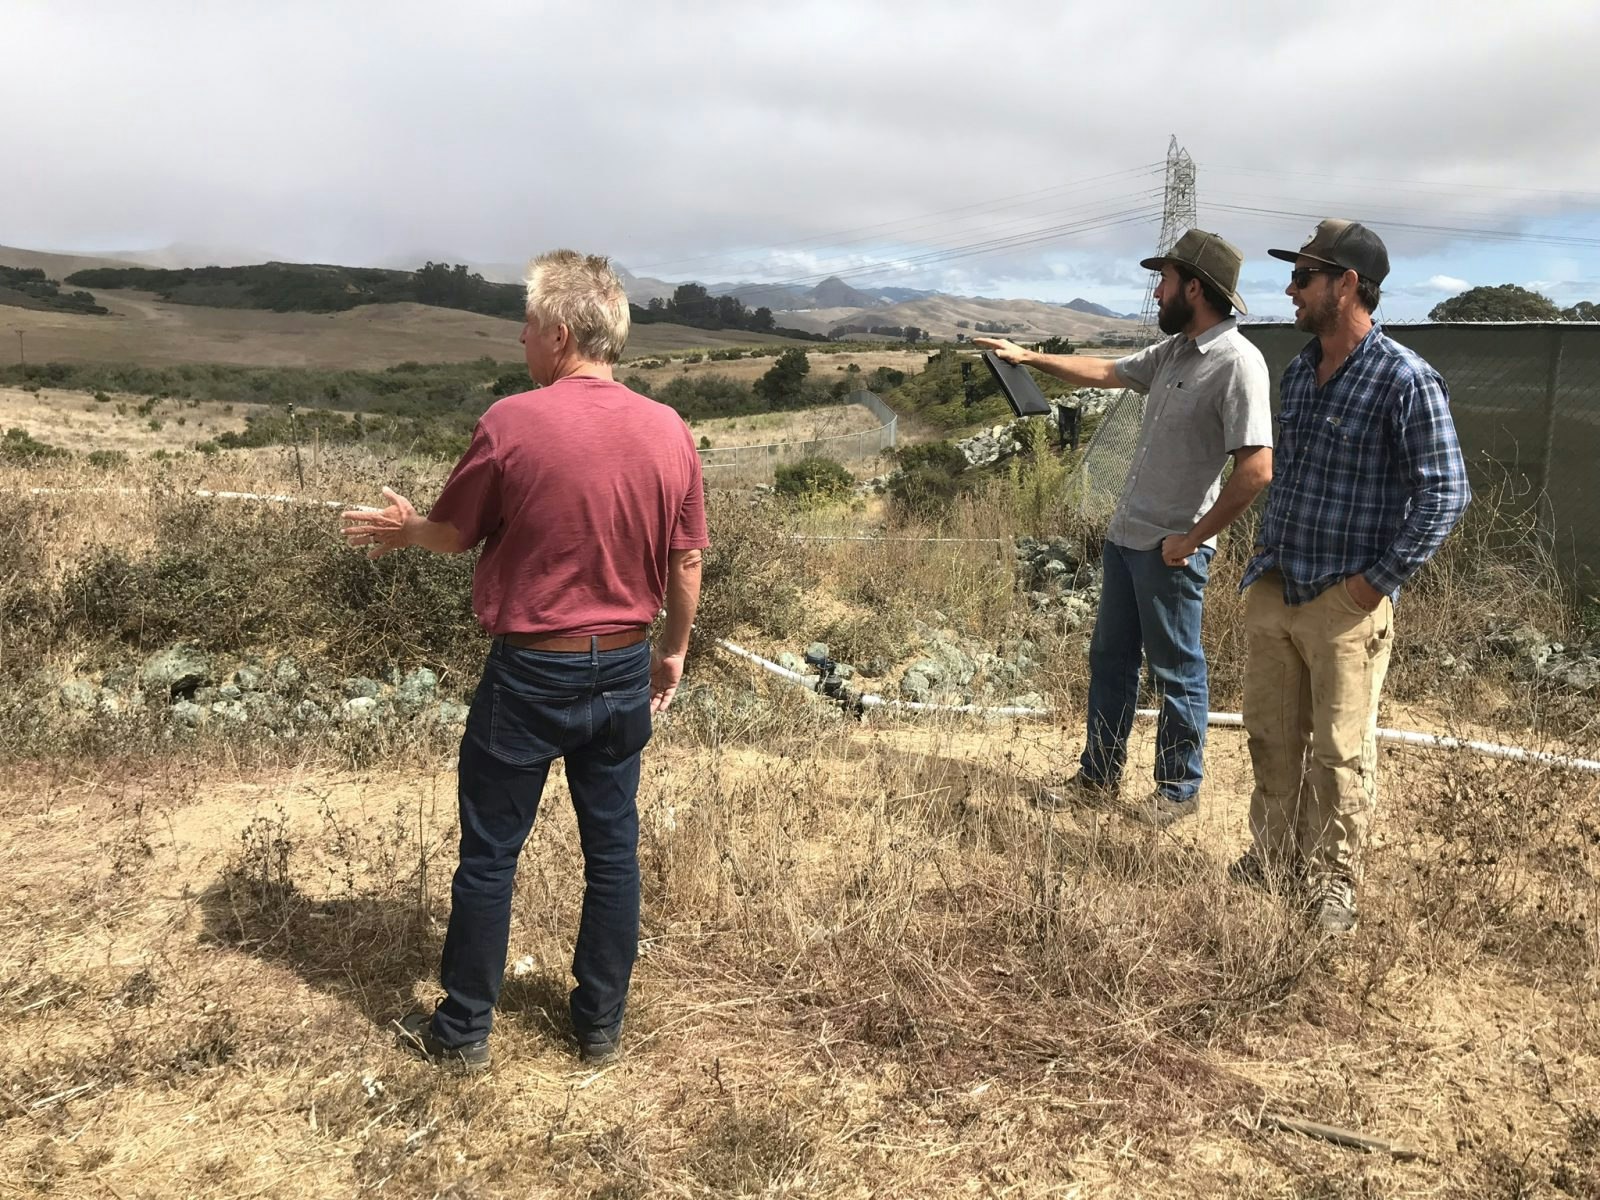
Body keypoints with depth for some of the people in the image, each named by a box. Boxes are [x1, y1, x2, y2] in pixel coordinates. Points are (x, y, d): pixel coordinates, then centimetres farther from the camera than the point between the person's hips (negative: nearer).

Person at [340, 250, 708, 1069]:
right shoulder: (669, 431, -3)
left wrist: (401, 529, 21)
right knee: (613, 849, 14)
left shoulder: (512, 423, -15)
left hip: (531, 672, -4)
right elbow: (688, 561, 4)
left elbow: (454, 532, -1)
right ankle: (601, 1024, 27)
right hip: (627, 670, 4)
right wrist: (674, 650, 17)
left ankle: (463, 1030, 25)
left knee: (489, 854, 10)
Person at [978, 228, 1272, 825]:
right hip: (1124, 534, 9)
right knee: (1109, 659, 16)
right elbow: (1104, 372, 24)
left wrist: (1192, 538, -18)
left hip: (1170, 550, -9)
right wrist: (1028, 356, 22)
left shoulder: (1236, 362, -19)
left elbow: (1256, 468, -25)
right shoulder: (1172, 351, 8)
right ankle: (1098, 776, 30)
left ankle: (1179, 788, 25)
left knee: (1177, 673, 7)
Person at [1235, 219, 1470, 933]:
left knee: (1340, 752, 4)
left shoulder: (1405, 380, -13)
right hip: (1272, 592, 7)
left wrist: (1379, 580, -14)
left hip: (1345, 605, -7)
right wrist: (1263, 560, 15)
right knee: (1270, 738, 15)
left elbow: (1445, 494, -12)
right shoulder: (1297, 371, 10)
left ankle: (1334, 881, 19)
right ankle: (1271, 860, 31)